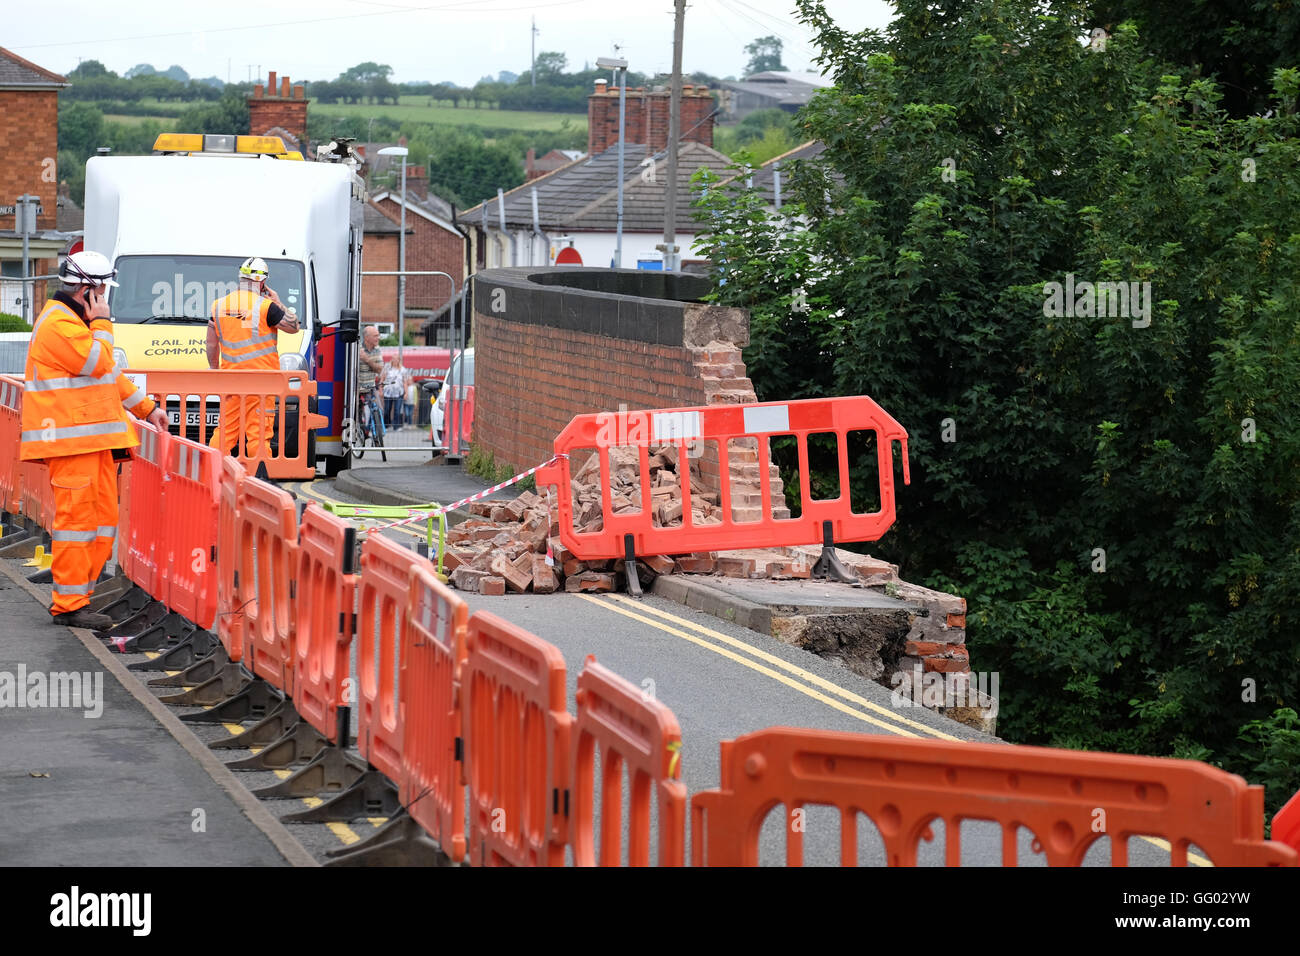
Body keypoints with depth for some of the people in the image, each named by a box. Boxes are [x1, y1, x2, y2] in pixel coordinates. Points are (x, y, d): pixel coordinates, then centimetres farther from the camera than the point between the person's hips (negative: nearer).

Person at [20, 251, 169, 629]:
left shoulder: (76, 321, 22)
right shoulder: (59, 324, -13)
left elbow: (109, 373, 28)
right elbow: (99, 363, -18)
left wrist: (146, 407, 27)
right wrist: (100, 323, -6)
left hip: (95, 437, 11)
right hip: (71, 439, -11)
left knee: (104, 517, 9)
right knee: (77, 518, -11)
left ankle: (77, 595, 13)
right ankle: (69, 605, -9)